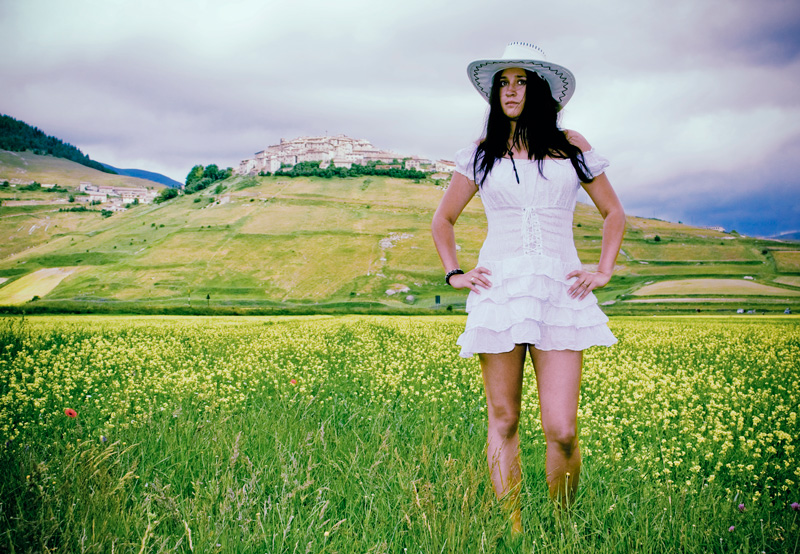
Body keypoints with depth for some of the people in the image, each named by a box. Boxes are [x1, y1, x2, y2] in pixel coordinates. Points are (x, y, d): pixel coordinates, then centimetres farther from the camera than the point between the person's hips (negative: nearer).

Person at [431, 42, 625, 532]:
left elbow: (613, 213, 18)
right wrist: (454, 273, 9)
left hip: (561, 291, -1)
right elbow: (443, 220, 21)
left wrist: (604, 271, 7)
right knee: (503, 421, 1)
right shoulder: (482, 154, 11)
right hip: (499, 289, 1)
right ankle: (511, 529, 10)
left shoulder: (571, 146, 10)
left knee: (562, 430, -8)